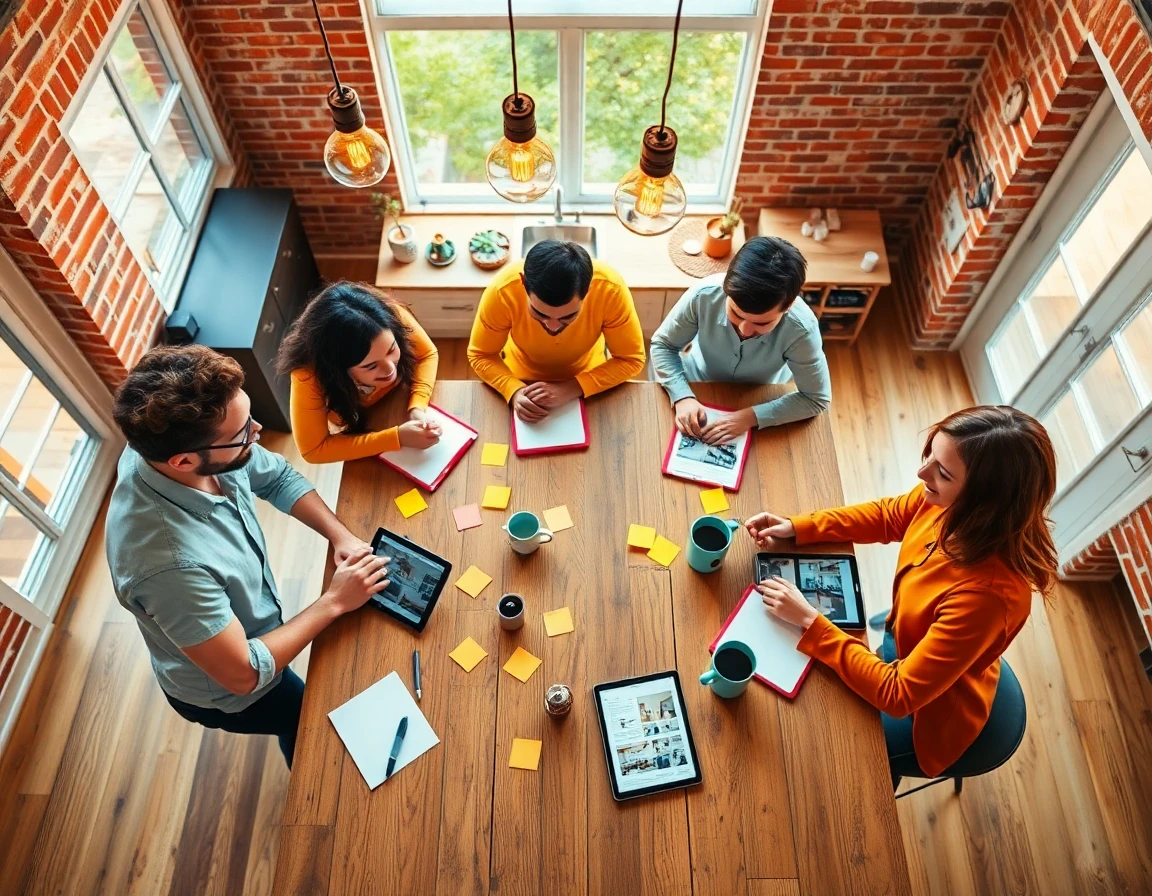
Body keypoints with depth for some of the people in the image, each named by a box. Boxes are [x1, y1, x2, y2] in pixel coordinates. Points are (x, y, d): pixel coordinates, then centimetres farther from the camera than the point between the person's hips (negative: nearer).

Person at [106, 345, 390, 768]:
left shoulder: (171, 443, -24)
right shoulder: (169, 561, -45)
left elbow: (279, 477, -5)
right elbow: (243, 673, -33)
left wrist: (339, 534, -19)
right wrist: (334, 602, -26)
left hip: (249, 634, 6)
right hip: (228, 692, -5)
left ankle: (298, 745, 60)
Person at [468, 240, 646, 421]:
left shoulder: (610, 290, -37)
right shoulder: (503, 292, -37)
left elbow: (631, 359, -25)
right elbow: (480, 355, -21)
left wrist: (570, 389, -36)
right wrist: (514, 391, -39)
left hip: (585, 378, 1)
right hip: (522, 379, 0)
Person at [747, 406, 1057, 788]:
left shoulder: (988, 592, -40)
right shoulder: (943, 501, -22)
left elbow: (898, 695, -32)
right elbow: (886, 515, 1)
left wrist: (810, 622, -29)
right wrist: (796, 528, -11)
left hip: (925, 711, -5)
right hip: (904, 650, 6)